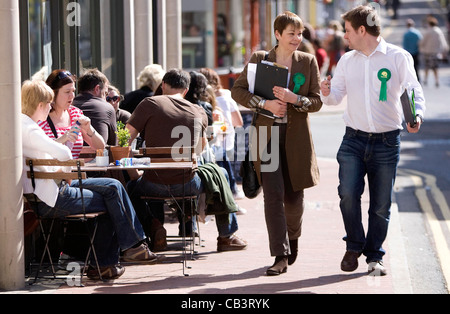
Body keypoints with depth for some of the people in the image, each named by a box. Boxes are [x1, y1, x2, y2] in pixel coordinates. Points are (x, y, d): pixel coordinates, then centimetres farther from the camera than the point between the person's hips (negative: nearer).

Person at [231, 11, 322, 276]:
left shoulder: (308, 62, 5)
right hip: (268, 134, -1)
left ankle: (292, 237, 38)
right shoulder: (259, 59, 3)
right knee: (273, 194, -9)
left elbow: (317, 102, 2)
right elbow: (238, 90, 1)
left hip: (297, 137, 1)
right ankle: (281, 256, -8)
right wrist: (265, 103, -14)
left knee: (293, 195, 7)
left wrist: (294, 99, -17)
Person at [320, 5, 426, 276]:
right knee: (348, 194, -14)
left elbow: (414, 91, -4)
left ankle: (374, 256, 19)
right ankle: (354, 246, 8)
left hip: (387, 142, -2)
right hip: (354, 140, 2)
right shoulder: (347, 61, 10)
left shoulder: (399, 57, -2)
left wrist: (417, 115, -24)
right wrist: (327, 93, -10)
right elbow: (337, 96, 14)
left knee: (381, 203, 4)